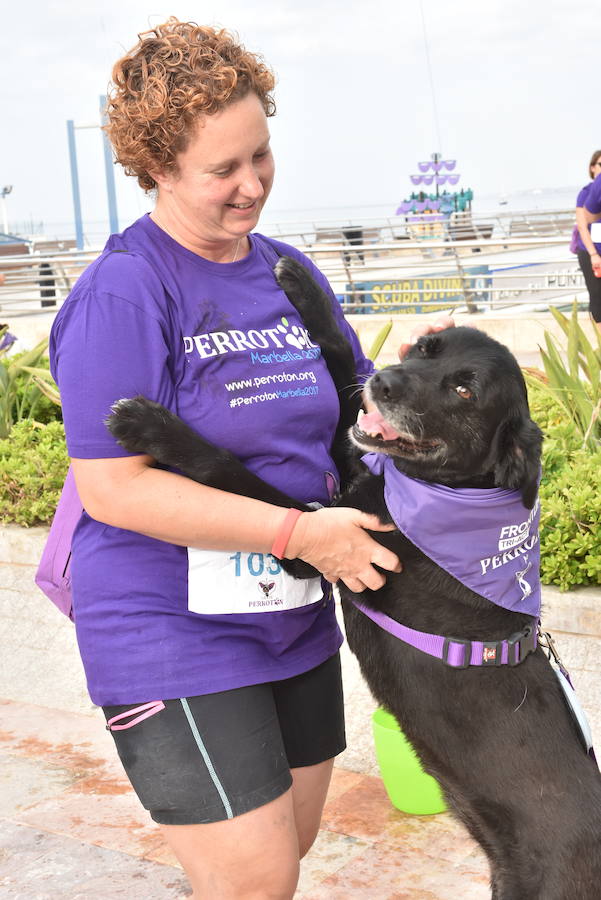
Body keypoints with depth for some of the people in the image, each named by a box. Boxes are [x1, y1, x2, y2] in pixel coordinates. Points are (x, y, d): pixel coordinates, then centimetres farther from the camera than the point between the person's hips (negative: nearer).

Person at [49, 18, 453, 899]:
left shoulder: (290, 273, 7)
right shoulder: (122, 291, -16)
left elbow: (347, 418, 15)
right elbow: (113, 489, -22)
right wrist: (299, 533, -24)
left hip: (293, 620, 7)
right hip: (172, 638, -7)